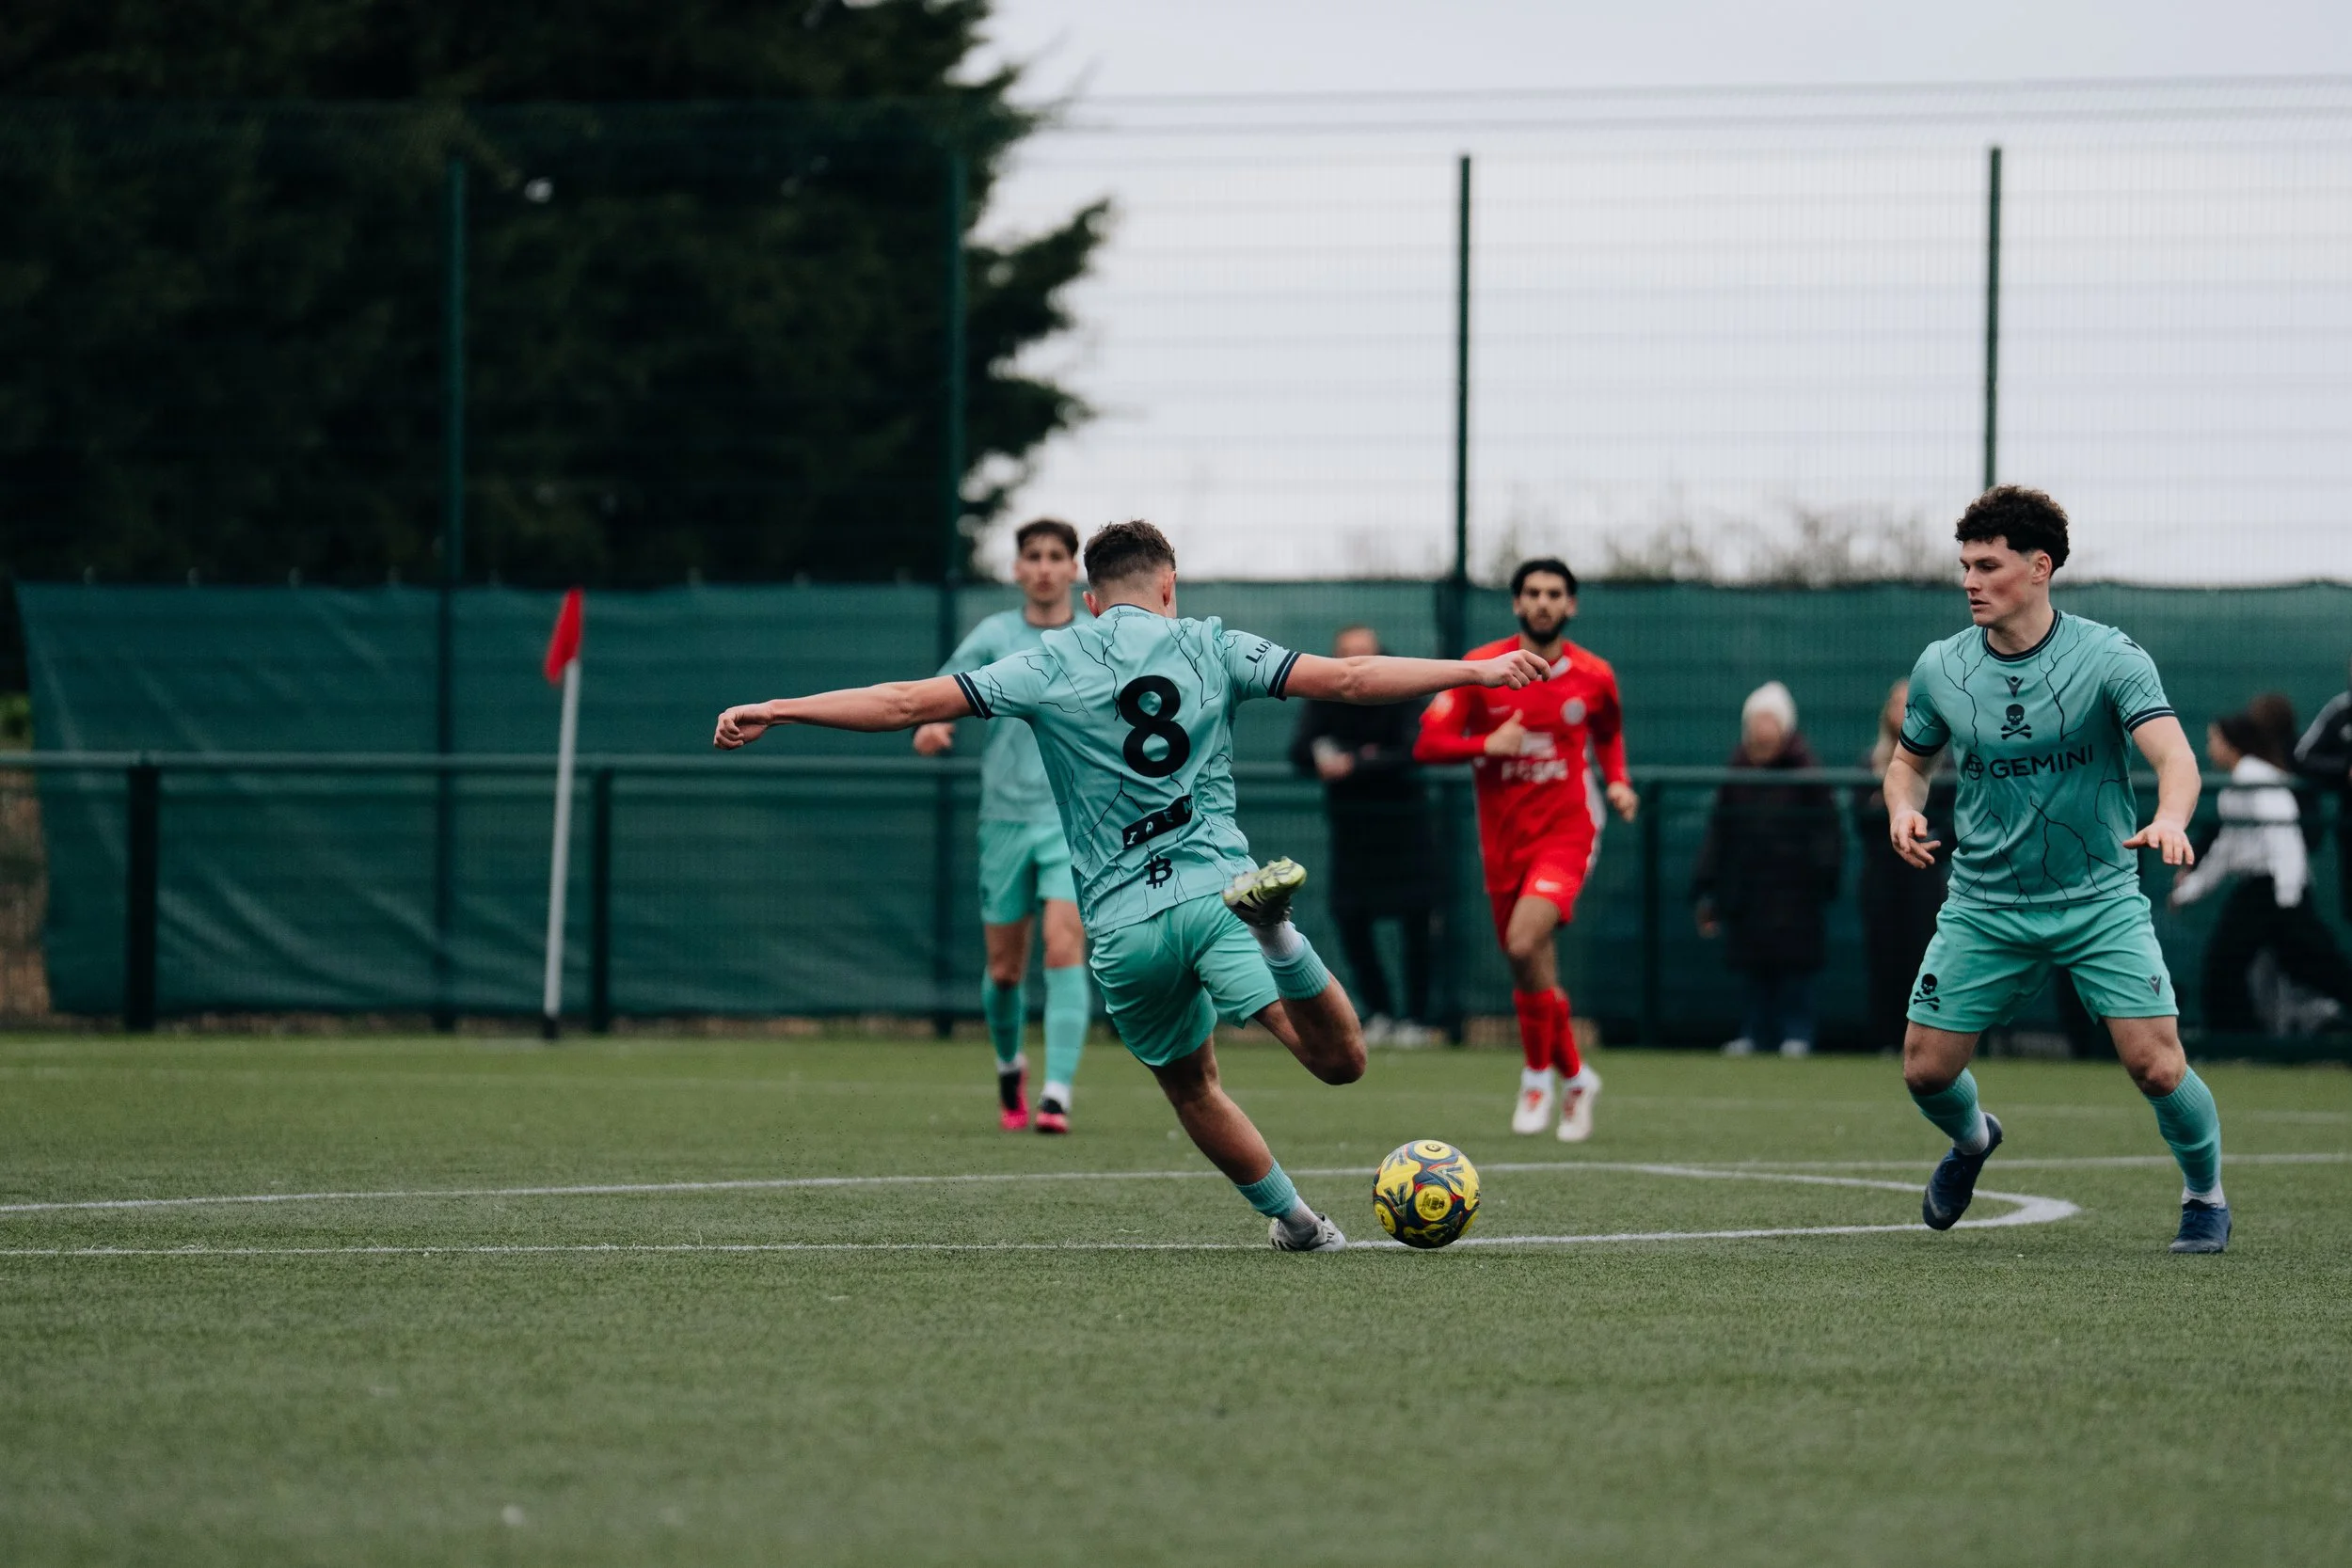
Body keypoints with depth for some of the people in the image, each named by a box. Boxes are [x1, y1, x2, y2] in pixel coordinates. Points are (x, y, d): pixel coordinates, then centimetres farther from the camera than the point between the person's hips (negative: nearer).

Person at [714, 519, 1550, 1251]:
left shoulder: (1050, 666, 6)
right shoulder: (1210, 647, 8)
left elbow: (908, 702, 2)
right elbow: (1347, 679, 6)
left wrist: (772, 711, 6)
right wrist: (1477, 671, 13)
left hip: (1124, 924, 1)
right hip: (1213, 884, -1)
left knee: (1190, 1083, 21)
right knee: (1340, 1059, -5)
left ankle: (1292, 1217, 17)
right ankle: (1267, 929, -31)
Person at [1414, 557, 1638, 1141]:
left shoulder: (1593, 676, 0)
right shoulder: (1483, 668, -3)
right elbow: (1428, 742, -3)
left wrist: (1618, 782, 4)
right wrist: (1487, 744, -19)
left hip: (1566, 831, -2)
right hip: (1502, 840, 2)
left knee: (1524, 942, -25)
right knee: (1535, 972, 8)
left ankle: (1539, 1075, -8)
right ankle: (1576, 1079, 30)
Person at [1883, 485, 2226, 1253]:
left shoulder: (2109, 658, -13)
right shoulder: (1939, 668, -1)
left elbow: (2175, 757, -24)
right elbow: (1909, 759, 16)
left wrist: (2170, 820, -47)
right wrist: (1903, 807, -7)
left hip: (2100, 900, -3)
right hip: (1984, 902, 3)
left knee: (2156, 1066, -16)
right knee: (1926, 1072, 0)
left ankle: (2205, 1193, 13)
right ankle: (1972, 1138, 36)